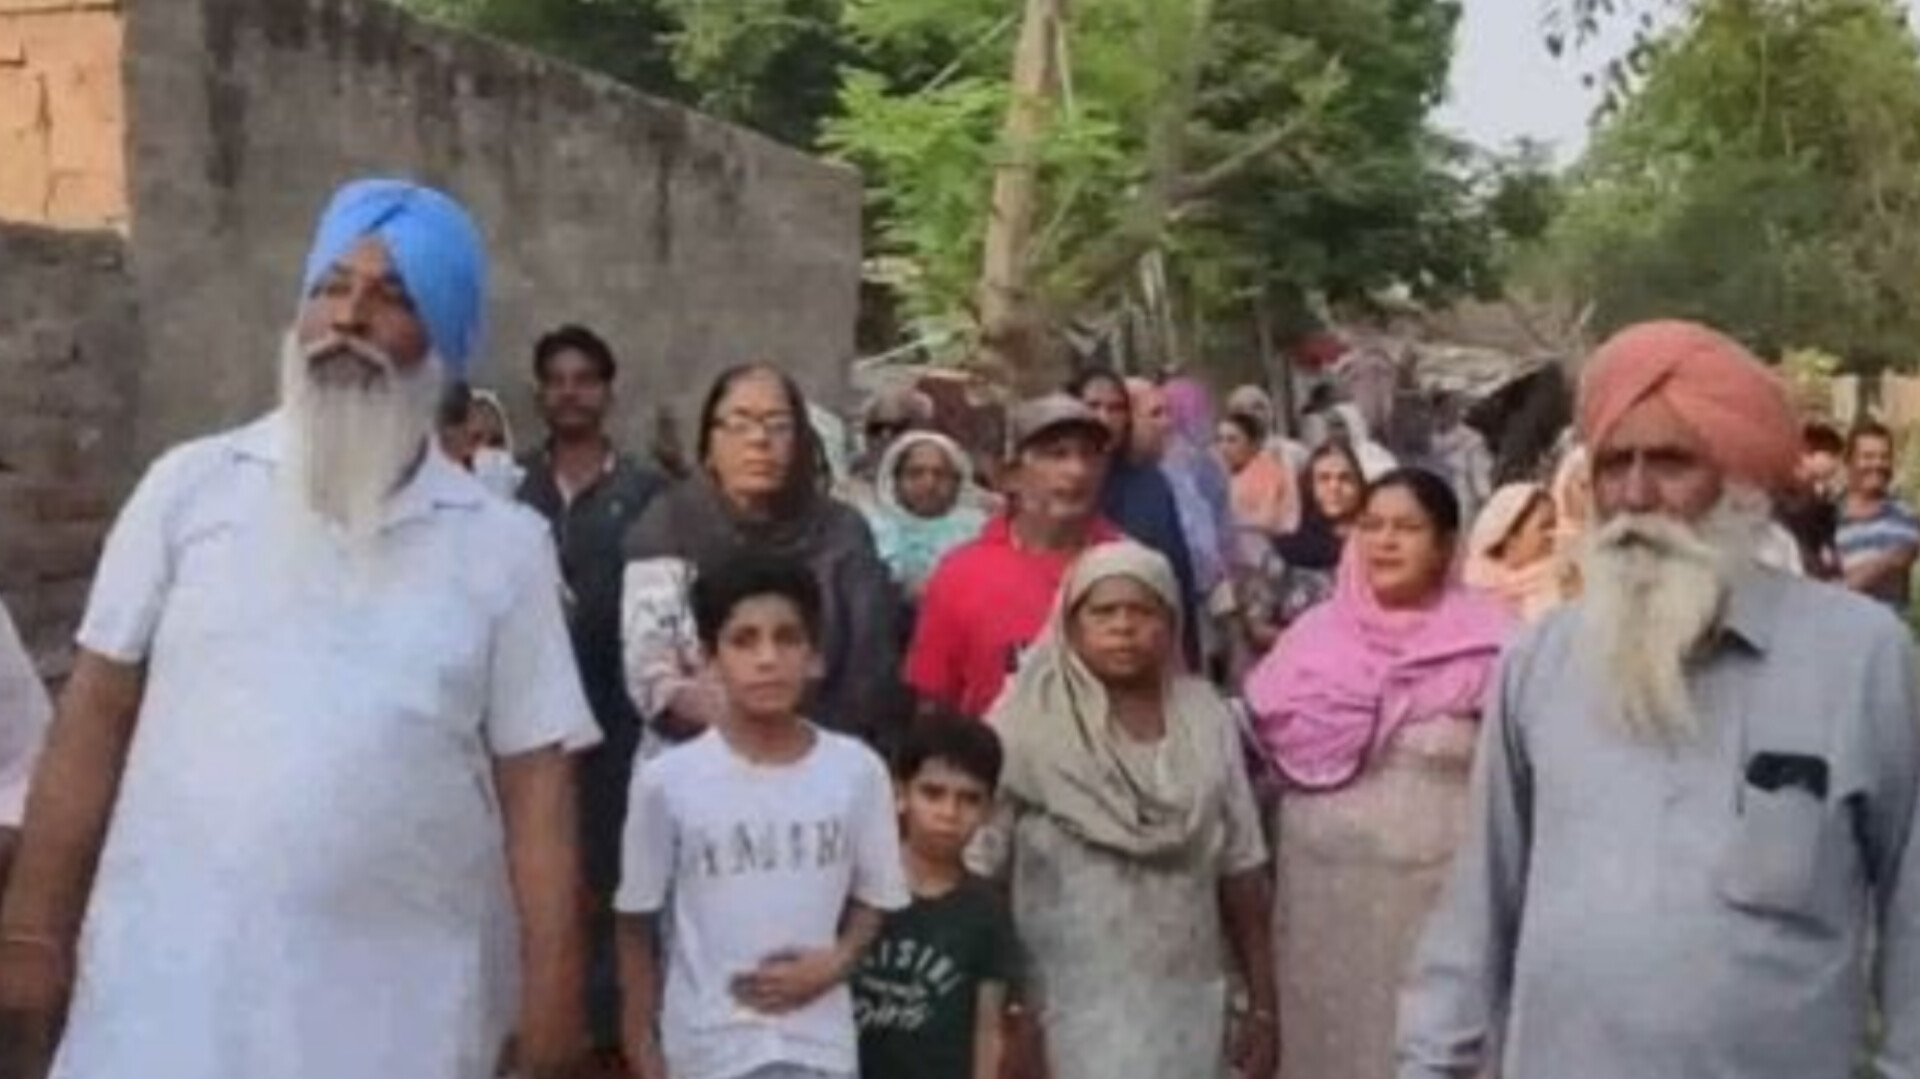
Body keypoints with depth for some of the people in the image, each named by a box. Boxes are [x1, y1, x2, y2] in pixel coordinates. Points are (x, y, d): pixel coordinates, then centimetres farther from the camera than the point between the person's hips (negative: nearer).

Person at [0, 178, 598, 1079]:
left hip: (398, 1004, 0)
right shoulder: (191, 487, 3)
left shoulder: (503, 544, 2)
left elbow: (535, 779, 1)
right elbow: (98, 712, 4)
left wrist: (552, 992, -3)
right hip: (172, 982, 0)